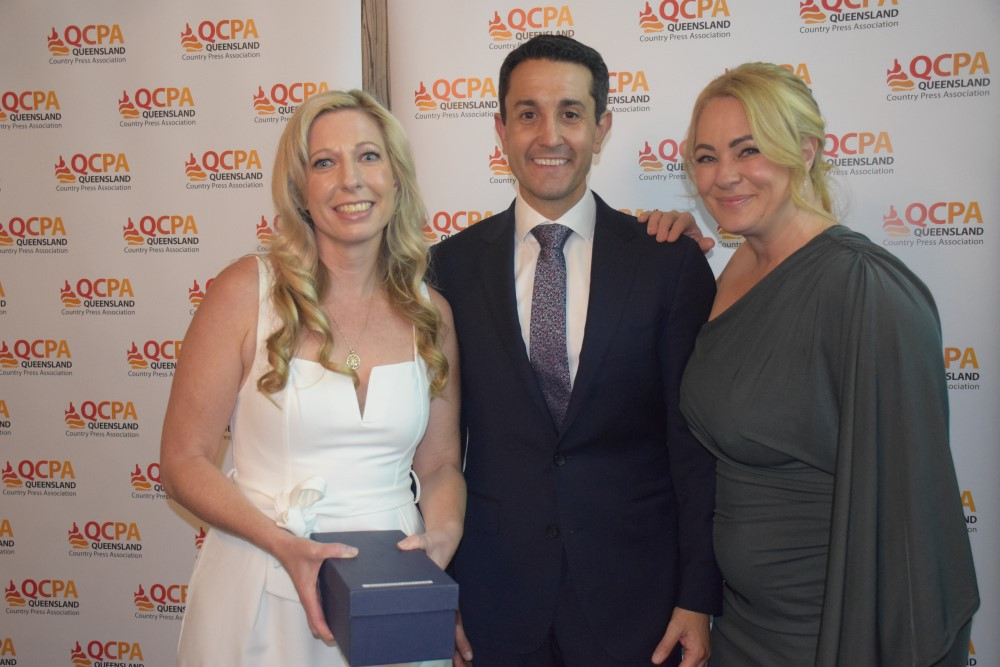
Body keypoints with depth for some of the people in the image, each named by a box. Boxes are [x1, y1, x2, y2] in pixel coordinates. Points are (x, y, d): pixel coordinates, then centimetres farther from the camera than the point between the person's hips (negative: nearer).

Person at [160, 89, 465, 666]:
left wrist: (443, 535, -12)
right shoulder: (247, 291, -9)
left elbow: (439, 465, 8)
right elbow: (184, 460, -7)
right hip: (262, 593, -2)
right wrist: (287, 545, -19)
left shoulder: (431, 314, 0)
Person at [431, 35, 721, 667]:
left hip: (636, 598, 0)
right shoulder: (453, 266, -1)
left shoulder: (669, 262, -4)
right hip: (495, 601, 1)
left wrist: (699, 598, -6)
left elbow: (696, 444, -3)